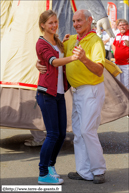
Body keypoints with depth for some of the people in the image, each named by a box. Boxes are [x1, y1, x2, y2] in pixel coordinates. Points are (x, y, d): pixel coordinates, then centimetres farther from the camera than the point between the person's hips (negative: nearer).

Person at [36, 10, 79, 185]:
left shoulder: (57, 43, 17)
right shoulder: (41, 43, -8)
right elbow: (53, 62, -26)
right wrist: (71, 58, -44)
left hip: (59, 93, 8)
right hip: (46, 93, -8)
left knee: (62, 133, 8)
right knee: (53, 134, -9)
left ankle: (50, 165, 27)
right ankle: (43, 175, 1)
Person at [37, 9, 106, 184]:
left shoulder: (95, 41, -13)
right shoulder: (71, 40, 10)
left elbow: (99, 71, -24)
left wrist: (85, 59, -40)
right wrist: (39, 62, 0)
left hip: (92, 91, -8)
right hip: (78, 91, 8)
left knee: (88, 130, -13)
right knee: (78, 131, 7)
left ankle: (99, 170, 2)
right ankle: (84, 172, 13)